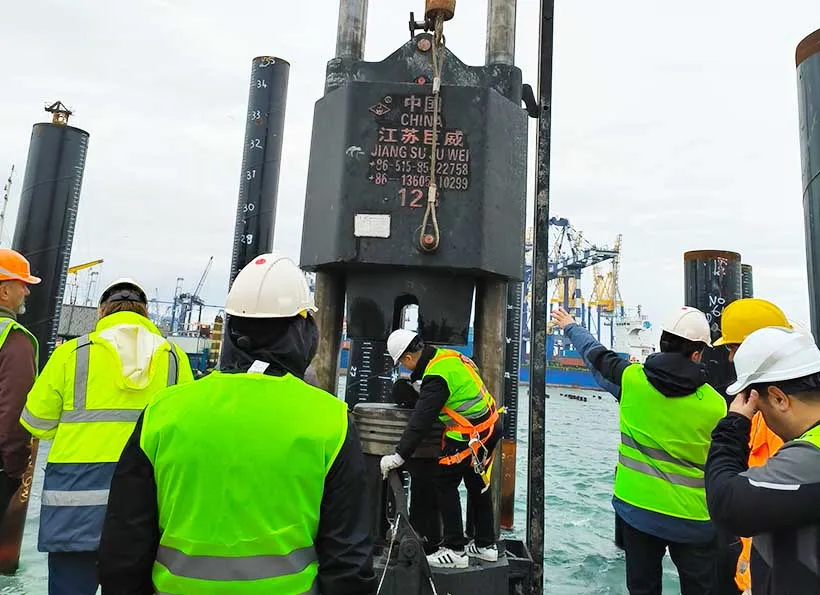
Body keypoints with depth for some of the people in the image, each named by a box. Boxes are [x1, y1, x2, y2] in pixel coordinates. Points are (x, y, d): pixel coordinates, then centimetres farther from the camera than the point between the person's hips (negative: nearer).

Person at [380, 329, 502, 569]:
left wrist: (399, 455, -22)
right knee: (477, 484, 19)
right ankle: (485, 545, 32)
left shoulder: (437, 375, -23)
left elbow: (421, 421, -25)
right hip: (491, 426, 10)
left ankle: (455, 551, 9)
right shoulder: (448, 355, 5)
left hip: (472, 435, -10)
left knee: (445, 483, 1)